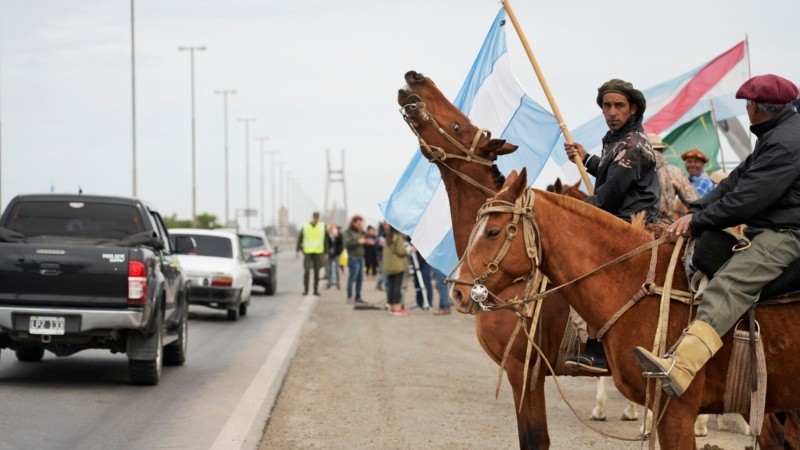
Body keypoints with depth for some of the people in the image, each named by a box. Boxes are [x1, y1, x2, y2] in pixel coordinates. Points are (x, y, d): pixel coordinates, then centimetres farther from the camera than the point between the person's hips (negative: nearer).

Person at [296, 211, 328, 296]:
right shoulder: (305, 226, 2)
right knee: (306, 271, -8)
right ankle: (305, 289, -3)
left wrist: (326, 253, 5)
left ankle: (316, 290, 8)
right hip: (307, 252, -1)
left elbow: (326, 240, 8)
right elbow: (299, 239, 5)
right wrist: (298, 250, -5)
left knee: (317, 272, 2)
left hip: (318, 252, 1)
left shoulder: (322, 226, 4)